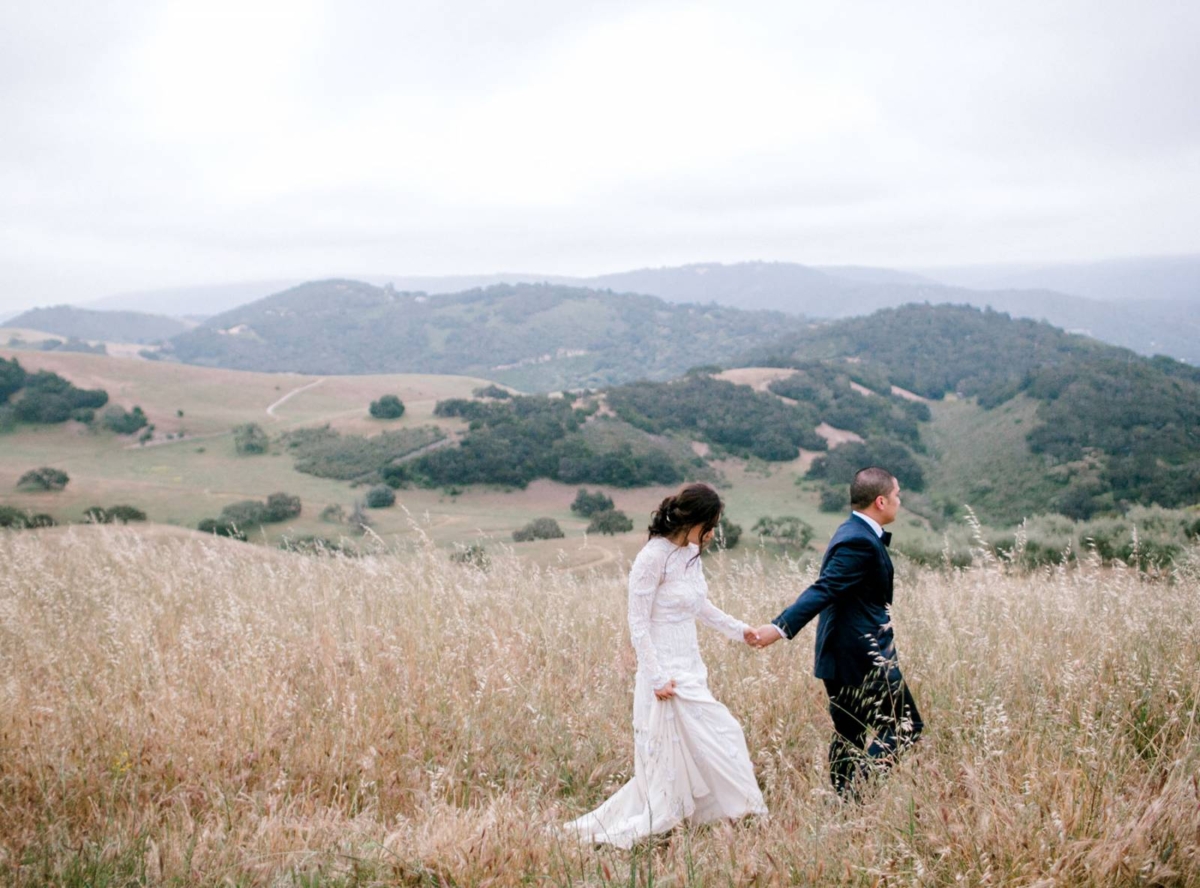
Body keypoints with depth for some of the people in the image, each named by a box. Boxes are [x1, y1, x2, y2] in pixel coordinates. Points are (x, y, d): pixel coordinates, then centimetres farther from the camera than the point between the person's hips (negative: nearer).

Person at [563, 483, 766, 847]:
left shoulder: (690, 553, 7)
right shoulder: (653, 557, -18)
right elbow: (638, 624, -17)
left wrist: (738, 629, 15)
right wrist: (657, 677, -20)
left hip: (691, 668, 9)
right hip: (667, 672, -9)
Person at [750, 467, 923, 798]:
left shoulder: (854, 533, 13)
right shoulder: (860, 543, -20)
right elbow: (824, 589, -29)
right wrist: (782, 627, -36)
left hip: (842, 656, 10)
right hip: (864, 658, -10)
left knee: (849, 734, 14)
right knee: (907, 726, -2)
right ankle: (857, 784, -6)